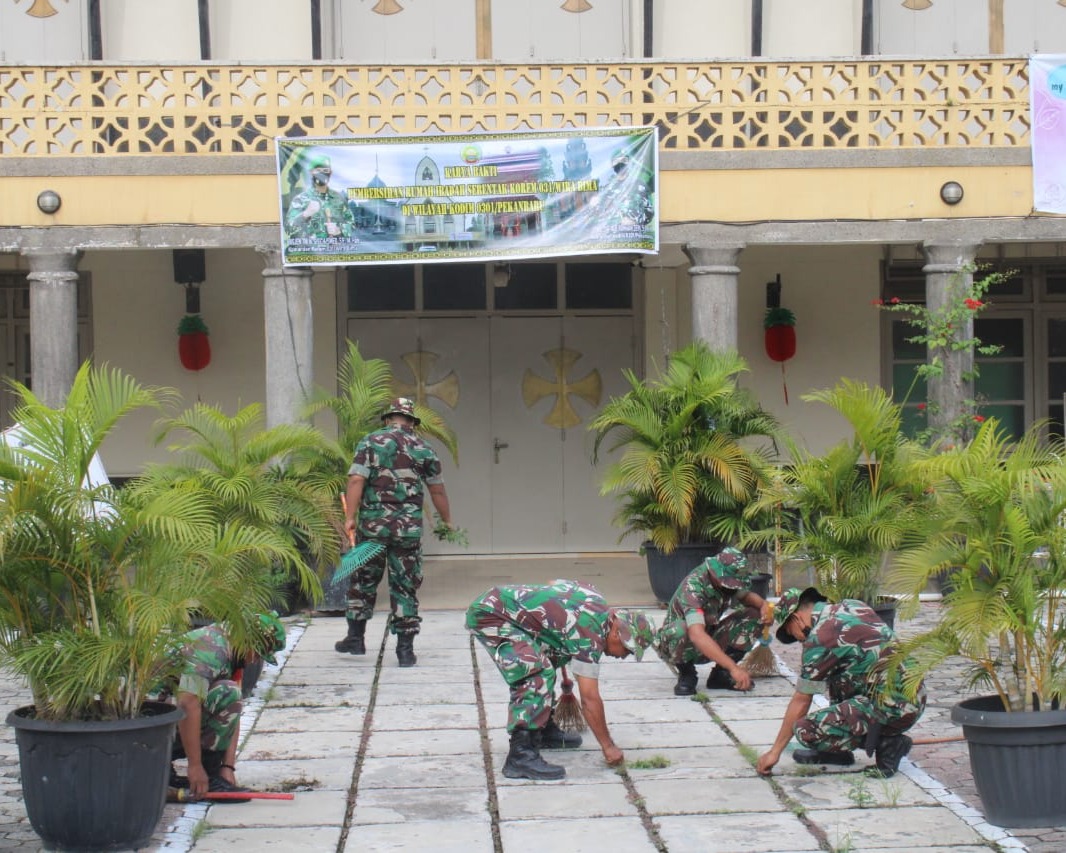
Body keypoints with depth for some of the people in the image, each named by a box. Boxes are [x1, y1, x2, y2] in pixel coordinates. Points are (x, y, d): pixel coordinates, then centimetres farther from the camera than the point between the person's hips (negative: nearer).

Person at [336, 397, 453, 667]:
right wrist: (447, 521, 25)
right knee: (405, 586, 5)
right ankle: (405, 649, 4)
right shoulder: (423, 449, 6)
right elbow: (437, 490, 11)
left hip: (373, 523, 0)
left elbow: (357, 480, -9)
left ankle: (356, 638, 23)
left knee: (363, 581, 15)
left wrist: (350, 518, -9)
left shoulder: (370, 442, 2)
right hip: (409, 527, 0)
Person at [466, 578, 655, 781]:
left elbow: (552, 583, 28)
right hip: (490, 614, -11)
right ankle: (521, 756, -26)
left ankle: (545, 730, 30)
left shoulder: (597, 601, 9)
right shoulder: (589, 635, -17)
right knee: (538, 675, -22)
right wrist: (608, 747, -7)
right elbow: (589, 699, -16)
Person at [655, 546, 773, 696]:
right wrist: (733, 668, -50)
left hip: (710, 645, 7)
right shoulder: (693, 587, -33)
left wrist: (763, 604, -14)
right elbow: (697, 635, -46)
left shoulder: (727, 580, -12)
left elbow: (746, 595, 11)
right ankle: (686, 674, -11)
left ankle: (720, 674, -2)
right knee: (680, 631, -41)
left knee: (754, 617, -12)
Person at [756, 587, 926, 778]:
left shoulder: (818, 640, -9)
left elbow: (800, 701, -3)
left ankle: (887, 744, -5)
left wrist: (775, 751, 6)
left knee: (805, 730, -13)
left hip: (891, 710, -9)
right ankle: (833, 751, 23)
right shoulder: (853, 605, 13)